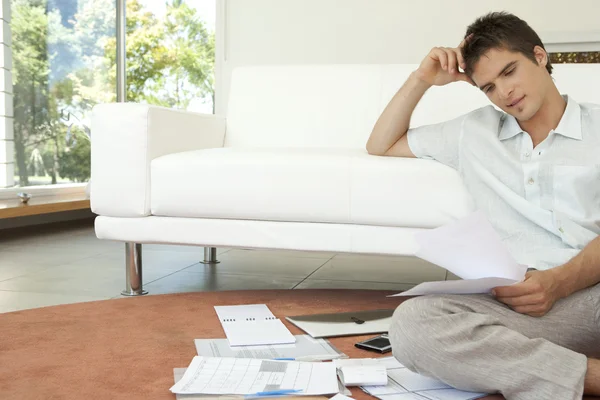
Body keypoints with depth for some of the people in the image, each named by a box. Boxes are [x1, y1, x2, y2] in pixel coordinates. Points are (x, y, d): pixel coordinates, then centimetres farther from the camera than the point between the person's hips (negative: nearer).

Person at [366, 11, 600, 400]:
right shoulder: (473, 131, 25)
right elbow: (380, 147, 33)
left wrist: (559, 281, -17)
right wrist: (422, 80, 22)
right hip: (526, 302, 4)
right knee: (413, 324, -32)